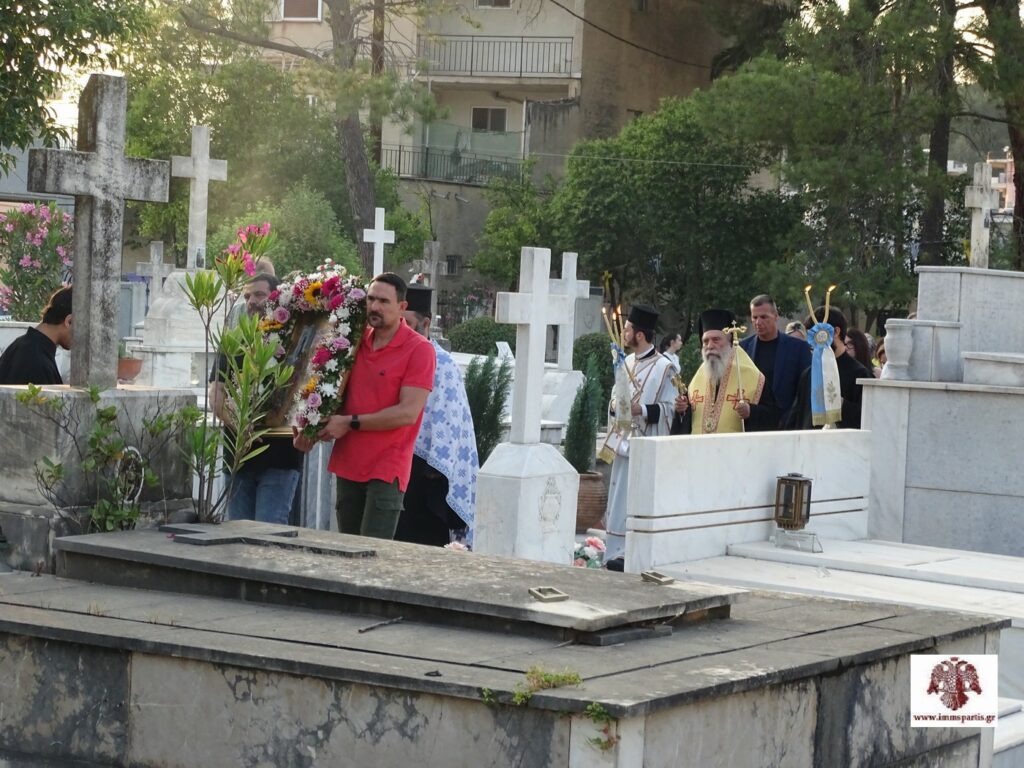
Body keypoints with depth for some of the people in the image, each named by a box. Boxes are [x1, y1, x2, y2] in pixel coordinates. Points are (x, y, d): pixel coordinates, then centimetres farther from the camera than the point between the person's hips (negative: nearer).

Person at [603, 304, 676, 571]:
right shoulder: (627, 363, 14)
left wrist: (641, 410, -22)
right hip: (625, 441, 7)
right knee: (621, 497, 7)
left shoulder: (663, 368, -8)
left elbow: (669, 408, -10)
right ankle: (620, 551, 12)